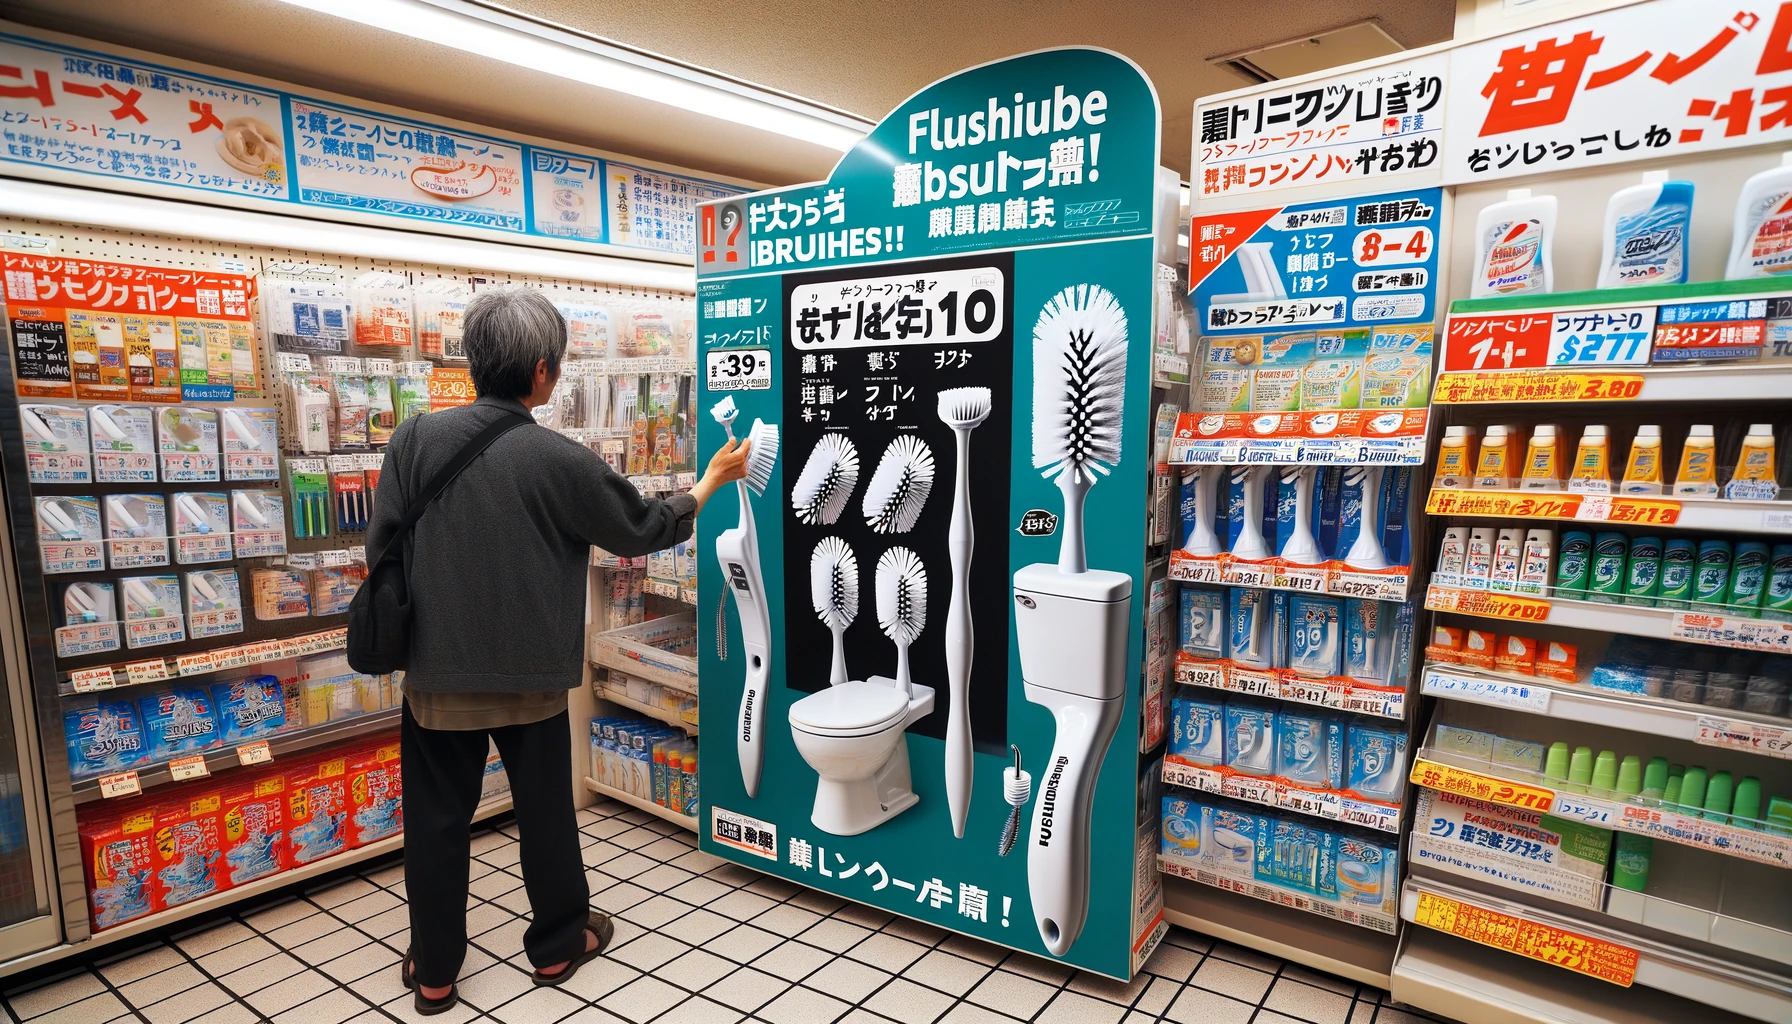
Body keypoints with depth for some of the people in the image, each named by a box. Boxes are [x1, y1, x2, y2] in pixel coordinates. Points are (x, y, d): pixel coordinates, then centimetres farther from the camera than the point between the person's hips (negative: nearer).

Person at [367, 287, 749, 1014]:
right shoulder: (562, 461, -15)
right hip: (531, 674, -2)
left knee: (438, 819, 16)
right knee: (545, 810, 16)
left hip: (437, 671, 2)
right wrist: (711, 482, 13)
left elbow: (381, 549, -3)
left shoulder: (416, 438, -9)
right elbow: (642, 529, -2)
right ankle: (558, 945, 34)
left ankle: (433, 973, 31)